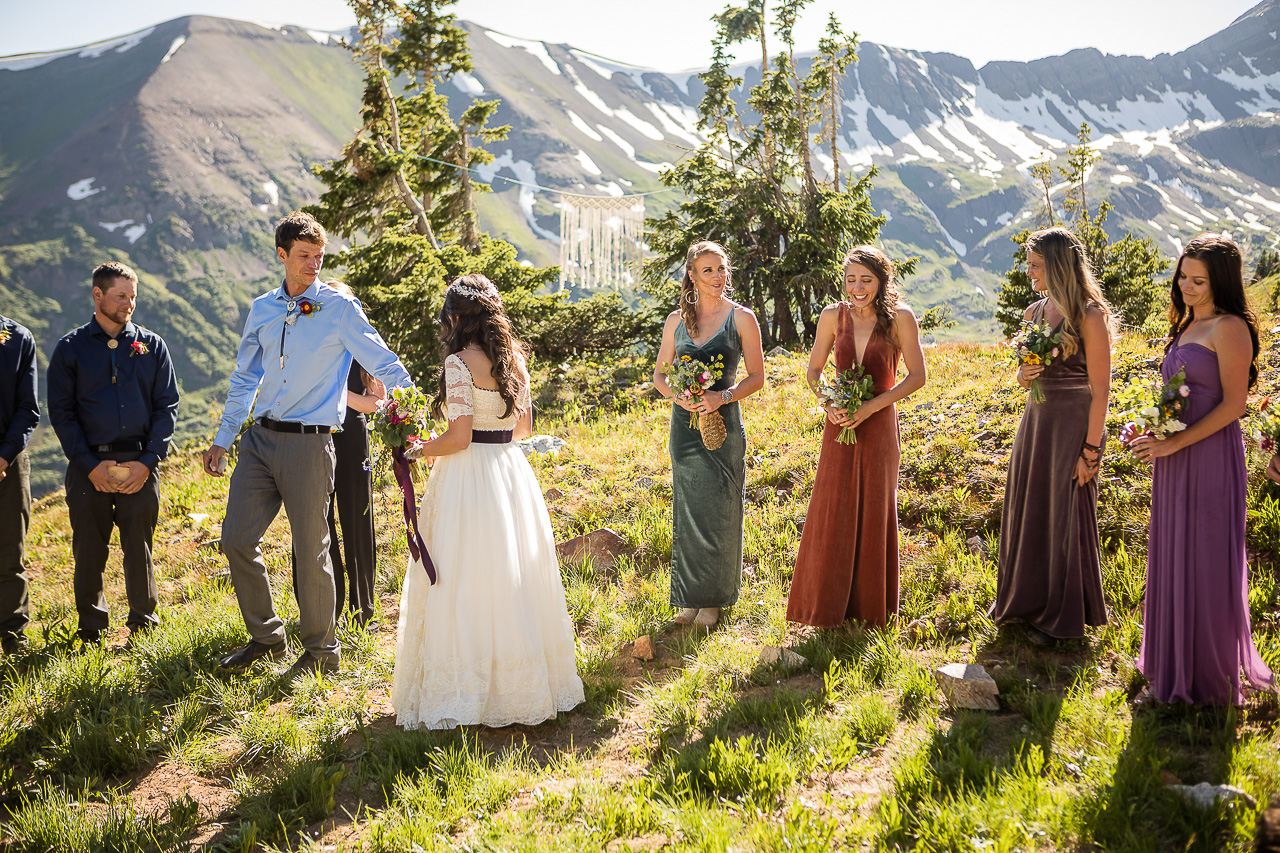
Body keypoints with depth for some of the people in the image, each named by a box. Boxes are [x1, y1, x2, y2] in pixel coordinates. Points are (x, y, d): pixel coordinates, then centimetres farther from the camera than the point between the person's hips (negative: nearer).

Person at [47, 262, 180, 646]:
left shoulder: (152, 346, 9)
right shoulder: (70, 348, 5)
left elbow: (167, 407, 6)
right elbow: (61, 411, 2)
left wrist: (147, 462, -5)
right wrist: (90, 466, -8)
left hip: (140, 465, 1)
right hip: (89, 466, 0)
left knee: (139, 547, 2)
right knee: (89, 552, 4)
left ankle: (143, 625, 16)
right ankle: (92, 633, 17)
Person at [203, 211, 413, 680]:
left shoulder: (340, 308, -4)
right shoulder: (262, 309, 11)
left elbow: (385, 365, -6)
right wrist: (222, 438, 21)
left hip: (309, 444, -5)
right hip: (260, 437, 5)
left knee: (311, 550, 1)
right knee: (237, 538, 5)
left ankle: (321, 651, 19)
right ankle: (266, 637, 24)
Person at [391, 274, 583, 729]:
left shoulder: (460, 362, -12)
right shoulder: (514, 359, 9)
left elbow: (459, 437, -16)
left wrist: (420, 450, -1)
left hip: (469, 475, -7)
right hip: (513, 472, 7)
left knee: (464, 585, 0)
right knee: (513, 578, 14)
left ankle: (463, 692, 6)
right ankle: (523, 682, 22)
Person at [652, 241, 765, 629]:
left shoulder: (741, 318, -2)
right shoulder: (677, 320, 7)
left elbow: (757, 377, -1)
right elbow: (659, 374, 12)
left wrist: (722, 397, -17)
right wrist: (676, 394, -9)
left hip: (723, 422, -3)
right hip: (685, 423, 3)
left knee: (718, 512, 1)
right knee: (687, 510, 8)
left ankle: (713, 598, 15)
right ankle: (689, 597, 20)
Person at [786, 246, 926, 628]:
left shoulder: (900, 318, -6)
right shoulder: (833, 316, 1)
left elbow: (917, 375, -5)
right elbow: (813, 370, 10)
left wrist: (871, 406, -14)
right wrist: (829, 404, -9)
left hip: (879, 425, -2)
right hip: (841, 424, 2)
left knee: (874, 512, 5)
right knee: (832, 513, 3)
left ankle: (870, 608, 19)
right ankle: (828, 606, 17)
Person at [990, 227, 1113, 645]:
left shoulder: (1089, 316, -13)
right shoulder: (1033, 312, 8)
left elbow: (1100, 389, -15)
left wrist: (1090, 450, -17)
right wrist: (1022, 375, -8)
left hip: (1074, 424, -7)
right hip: (1035, 419, 7)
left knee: (1065, 514, 3)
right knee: (1027, 509, 13)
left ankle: (1060, 615, 18)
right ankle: (1024, 598, 32)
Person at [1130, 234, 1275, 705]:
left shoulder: (1230, 329, -12)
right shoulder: (1186, 326, 15)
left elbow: (1233, 404, -16)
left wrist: (1175, 442, -19)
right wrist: (1153, 433, 7)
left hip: (1209, 458, -8)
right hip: (1174, 461, 8)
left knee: (1204, 564, 1)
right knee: (1174, 560, 14)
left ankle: (1208, 676, 15)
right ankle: (1175, 664, 28)